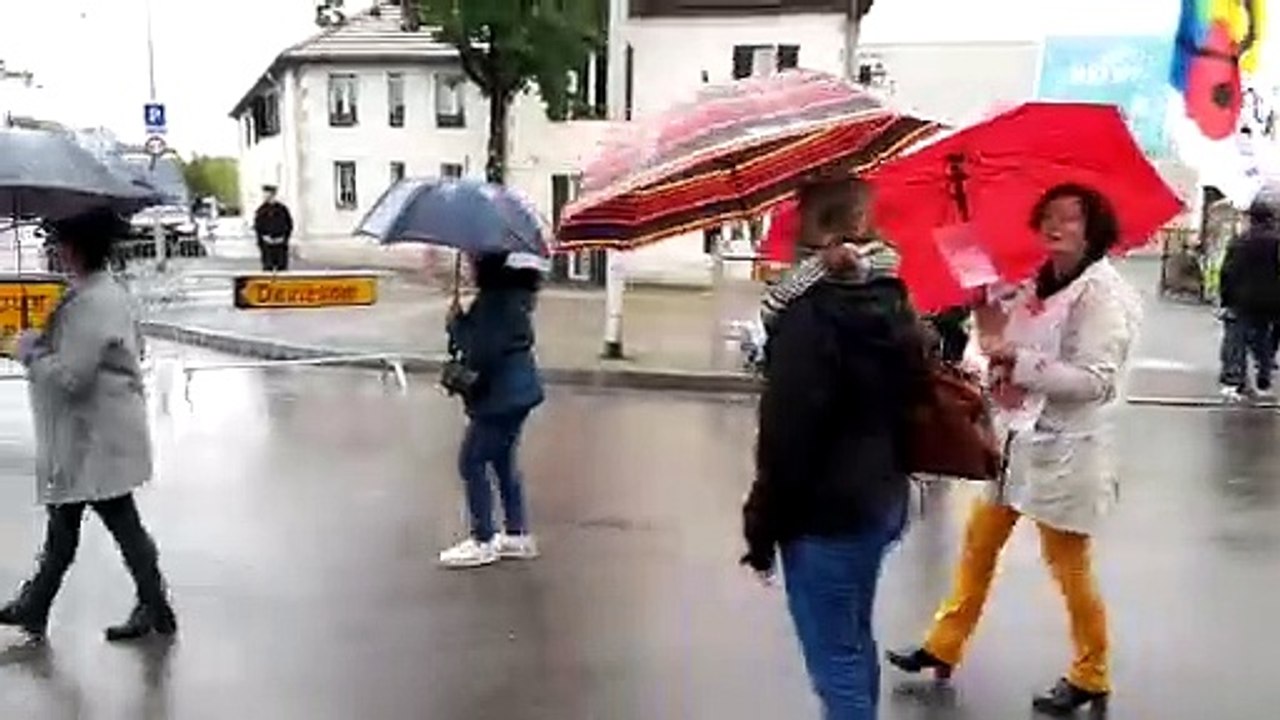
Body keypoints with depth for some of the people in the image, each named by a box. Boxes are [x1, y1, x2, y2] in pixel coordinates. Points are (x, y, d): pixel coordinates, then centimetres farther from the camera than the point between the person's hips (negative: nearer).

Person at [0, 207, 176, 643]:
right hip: (88, 431, 10)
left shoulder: (92, 304, -21)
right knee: (63, 517, 19)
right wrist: (43, 346, 8)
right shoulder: (105, 293, 10)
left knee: (121, 521, 1)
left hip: (99, 434, -10)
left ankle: (155, 611, 13)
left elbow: (70, 376, -22)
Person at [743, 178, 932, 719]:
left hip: (826, 515, -9)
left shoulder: (807, 316, -20)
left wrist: (762, 530, -11)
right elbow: (912, 400, 14)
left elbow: (786, 436, -20)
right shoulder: (893, 304, 7)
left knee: (836, 663, 2)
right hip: (883, 501, 9)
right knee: (855, 643, 25)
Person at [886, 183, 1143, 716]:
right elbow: (1006, 344, 12)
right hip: (1019, 438, 8)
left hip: (1066, 448, -8)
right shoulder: (1040, 285, 9)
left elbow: (1098, 380, -23)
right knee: (979, 545, 16)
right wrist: (987, 310, -3)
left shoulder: (1103, 292, -15)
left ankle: (1091, 676, 28)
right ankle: (943, 647, 31)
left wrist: (1019, 362, -25)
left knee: (1068, 566, 6)